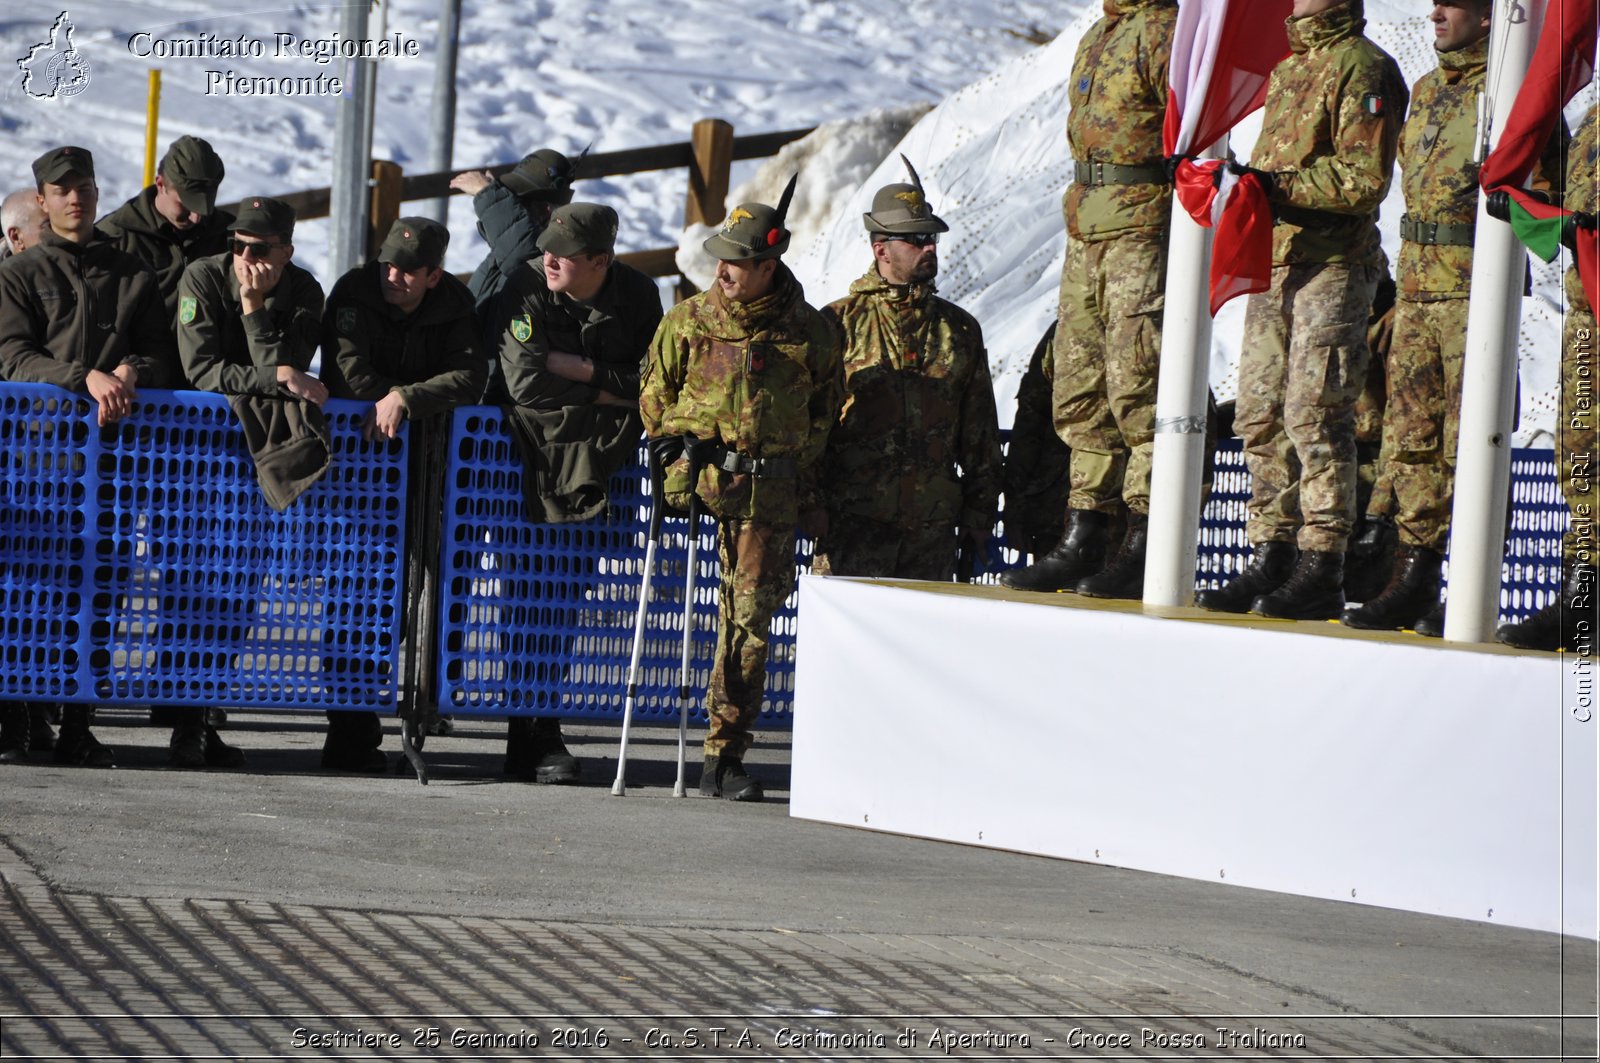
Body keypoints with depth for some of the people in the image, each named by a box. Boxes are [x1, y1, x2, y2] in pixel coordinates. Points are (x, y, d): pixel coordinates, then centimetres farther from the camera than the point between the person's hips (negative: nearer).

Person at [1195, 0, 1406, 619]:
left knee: (1314, 413, -10)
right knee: (1260, 416, 7)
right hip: (1274, 261, 9)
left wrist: (1278, 185, -20)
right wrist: (1246, 183, 10)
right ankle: (1271, 561, 13)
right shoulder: (1287, 69, 20)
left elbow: (1364, 178, -16)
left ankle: (1322, 571, -7)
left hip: (1332, 266, -9)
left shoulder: (1362, 68, -8)